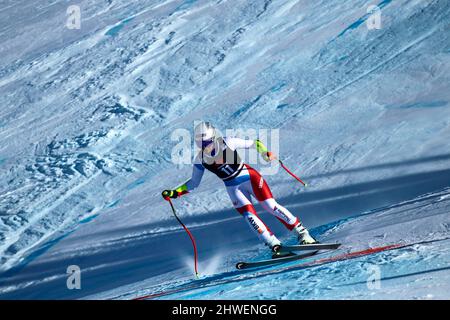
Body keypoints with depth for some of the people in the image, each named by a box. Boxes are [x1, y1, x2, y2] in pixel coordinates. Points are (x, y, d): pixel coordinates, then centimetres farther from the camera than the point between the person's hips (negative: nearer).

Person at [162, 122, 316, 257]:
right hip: (233, 188, 3)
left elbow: (253, 143, -7)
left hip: (249, 177, -3)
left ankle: (302, 232, -4)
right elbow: (194, 182, 7)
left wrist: (265, 153, -25)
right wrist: (175, 193, -3)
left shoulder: (227, 143, -17)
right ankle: (275, 246, -12)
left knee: (271, 206, -13)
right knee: (249, 215, -16)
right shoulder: (200, 160, -7)